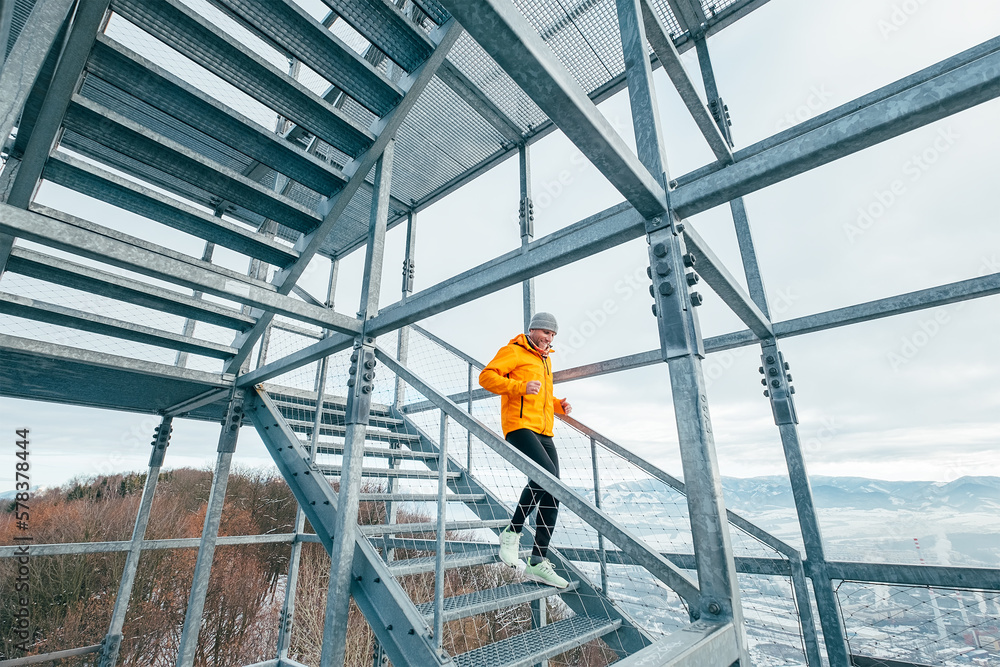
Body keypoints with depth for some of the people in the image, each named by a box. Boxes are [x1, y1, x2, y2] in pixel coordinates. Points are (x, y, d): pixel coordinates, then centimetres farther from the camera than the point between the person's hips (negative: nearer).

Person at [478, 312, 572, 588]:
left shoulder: (545, 361, 27)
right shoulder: (513, 351, 2)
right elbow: (486, 377, -10)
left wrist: (558, 404, 18)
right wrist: (520, 387, -22)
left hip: (544, 433, 9)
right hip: (520, 427, -8)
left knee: (551, 496, 2)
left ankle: (538, 561, 10)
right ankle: (511, 533, -8)